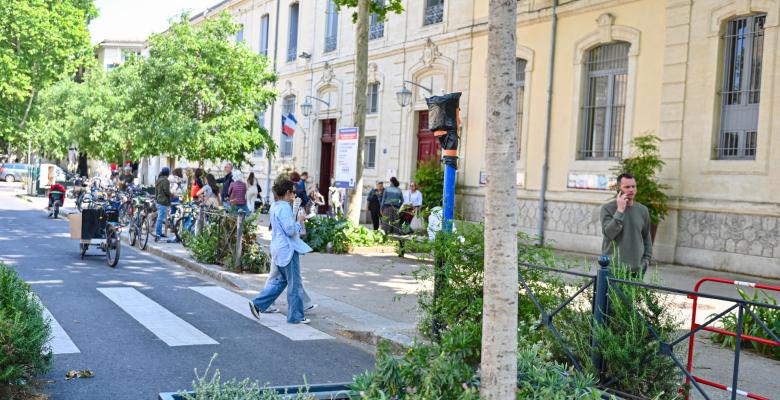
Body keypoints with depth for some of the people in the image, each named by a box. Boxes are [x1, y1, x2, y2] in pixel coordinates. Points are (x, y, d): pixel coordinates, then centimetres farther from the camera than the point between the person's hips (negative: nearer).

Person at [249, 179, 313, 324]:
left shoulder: (275, 207, 12)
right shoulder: (285, 208, -19)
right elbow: (290, 230, -23)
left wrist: (298, 220, 14)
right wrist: (299, 221, -7)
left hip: (279, 248, 10)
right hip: (288, 249, -10)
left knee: (281, 280, 20)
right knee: (295, 284, 1)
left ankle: (257, 304, 13)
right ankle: (296, 316, 10)